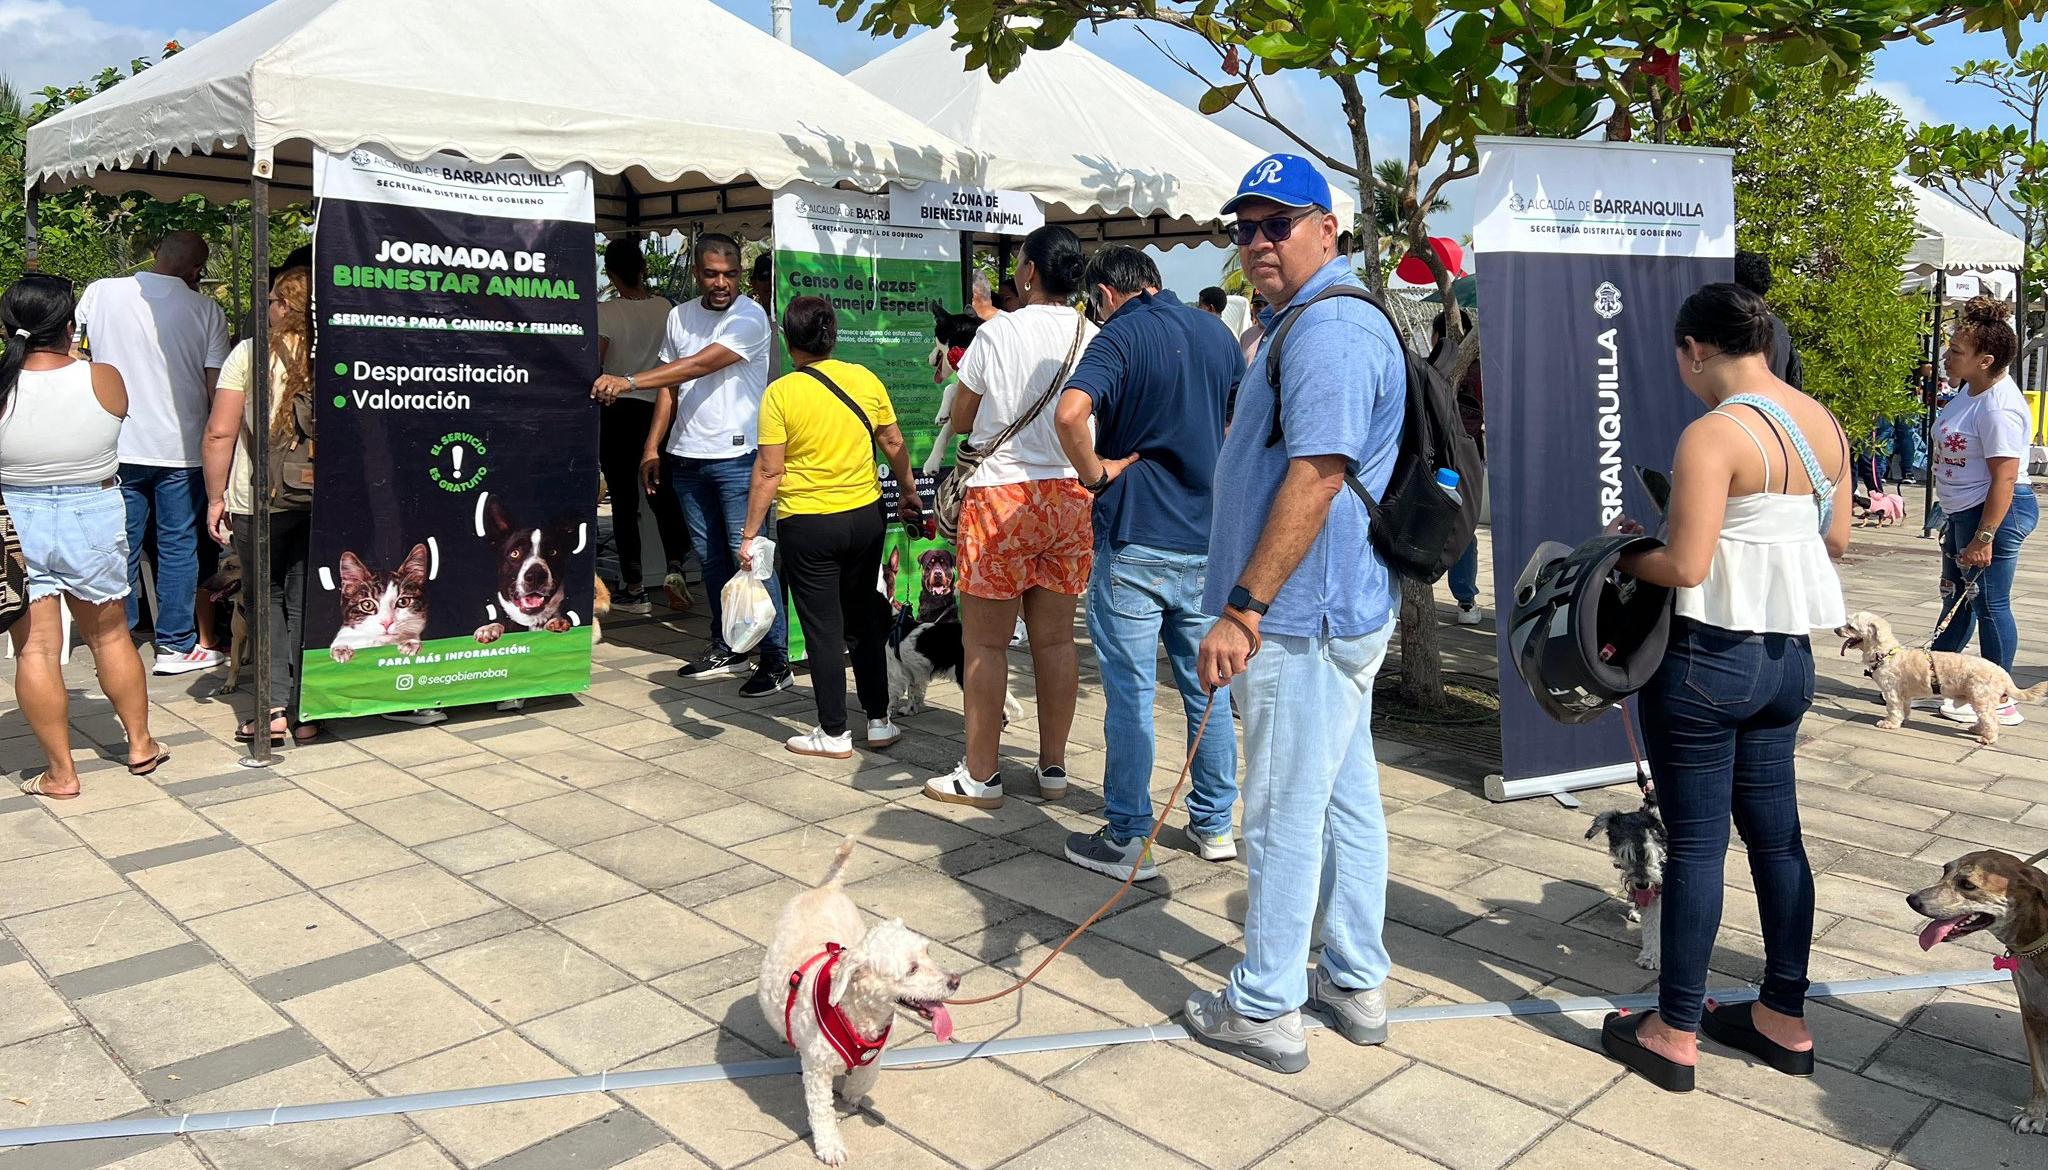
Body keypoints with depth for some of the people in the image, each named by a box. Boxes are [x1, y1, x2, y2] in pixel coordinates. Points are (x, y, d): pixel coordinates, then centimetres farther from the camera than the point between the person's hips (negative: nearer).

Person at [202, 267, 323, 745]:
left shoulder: (250, 354, -5)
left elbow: (220, 432, -6)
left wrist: (215, 497, 3)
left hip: (258, 503, -2)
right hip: (319, 502, 2)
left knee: (264, 599, 13)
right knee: (306, 603, 10)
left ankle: (276, 707, 7)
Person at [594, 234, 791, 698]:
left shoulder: (750, 317, -10)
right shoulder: (680, 316, 12)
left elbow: (698, 365, -20)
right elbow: (672, 387, 16)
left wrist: (630, 381, -24)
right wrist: (653, 447, 10)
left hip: (736, 455, -6)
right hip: (686, 456, 6)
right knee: (710, 557, 12)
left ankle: (775, 659, -1)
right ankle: (726, 647, 24)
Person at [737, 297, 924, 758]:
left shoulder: (781, 393, -12)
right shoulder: (865, 379, -1)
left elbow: (769, 471, -12)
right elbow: (894, 445, 7)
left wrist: (749, 534, -6)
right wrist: (908, 493, 23)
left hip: (808, 525, -4)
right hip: (866, 516, 4)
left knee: (823, 628, 5)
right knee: (865, 619, 17)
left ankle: (834, 733, 12)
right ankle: (879, 721, 24)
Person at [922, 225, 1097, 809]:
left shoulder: (998, 332, -7)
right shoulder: (1095, 339, 1)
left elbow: (960, 419, 3)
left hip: (1002, 493, -4)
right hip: (1072, 496, 4)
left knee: (985, 641, 4)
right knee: (1056, 638, 11)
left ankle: (980, 776, 10)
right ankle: (1053, 767, 20)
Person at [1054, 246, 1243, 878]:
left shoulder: (1121, 335, -9)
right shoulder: (1217, 332, 10)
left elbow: (1070, 411, -28)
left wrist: (1095, 471, -14)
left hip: (1136, 541, -6)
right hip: (1210, 541, 6)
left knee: (1131, 691, 1)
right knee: (1208, 685, 15)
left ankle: (1127, 839, 9)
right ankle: (1215, 823, 26)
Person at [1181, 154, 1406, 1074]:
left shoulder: (1327, 330, -18)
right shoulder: (1307, 321, 18)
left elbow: (1313, 482, -26)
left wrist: (1243, 611, -25)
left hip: (1301, 618, -11)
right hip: (1344, 610, 11)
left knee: (1284, 814, -1)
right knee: (1346, 797, 16)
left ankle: (1264, 1008, 13)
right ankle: (1356, 983, 29)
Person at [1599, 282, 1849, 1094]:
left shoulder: (1713, 435, -18)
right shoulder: (1825, 425, 7)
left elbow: (1685, 566, -22)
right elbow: (1836, 542, 16)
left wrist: (1626, 554, -4)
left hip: (1710, 656, -8)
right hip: (1790, 654, 8)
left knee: (1695, 842, 1)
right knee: (1775, 833, 16)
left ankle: (1674, 1034, 13)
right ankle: (1784, 1018, 28)